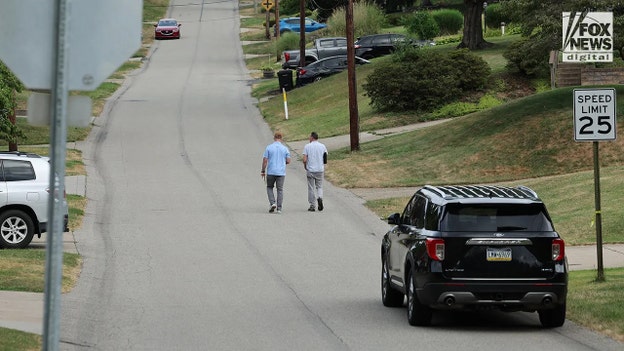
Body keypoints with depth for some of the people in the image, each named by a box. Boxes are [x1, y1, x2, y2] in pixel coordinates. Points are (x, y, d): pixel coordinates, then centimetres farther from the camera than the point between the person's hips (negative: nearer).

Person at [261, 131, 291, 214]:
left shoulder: (269, 147, -3)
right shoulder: (285, 148, 0)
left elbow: (265, 160, -6)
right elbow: (288, 161, 0)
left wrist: (263, 171, 3)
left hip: (271, 172, -1)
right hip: (281, 172, 1)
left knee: (269, 187, 17)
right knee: (280, 190, 7)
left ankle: (272, 203, -2)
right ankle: (279, 208, 2)